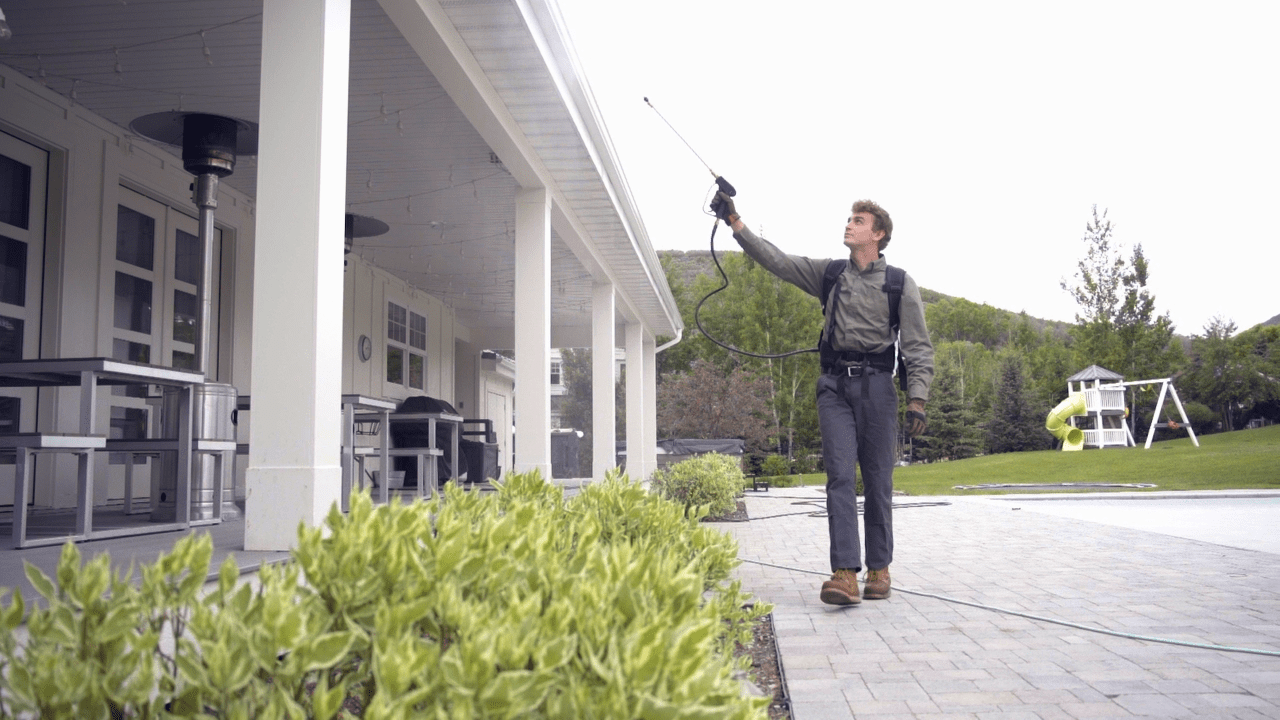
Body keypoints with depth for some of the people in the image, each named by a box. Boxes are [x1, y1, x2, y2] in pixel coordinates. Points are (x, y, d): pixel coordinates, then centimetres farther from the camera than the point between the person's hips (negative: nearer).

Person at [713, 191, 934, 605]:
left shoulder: (900, 285, 5)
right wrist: (735, 223, -2)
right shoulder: (828, 274, 13)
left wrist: (917, 399, -9)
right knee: (840, 476, -9)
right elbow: (775, 260, 7)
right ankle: (845, 573, -15)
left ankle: (879, 568, 15)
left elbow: (919, 348, 2)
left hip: (876, 384, -1)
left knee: (877, 480, 2)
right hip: (834, 385, 2)